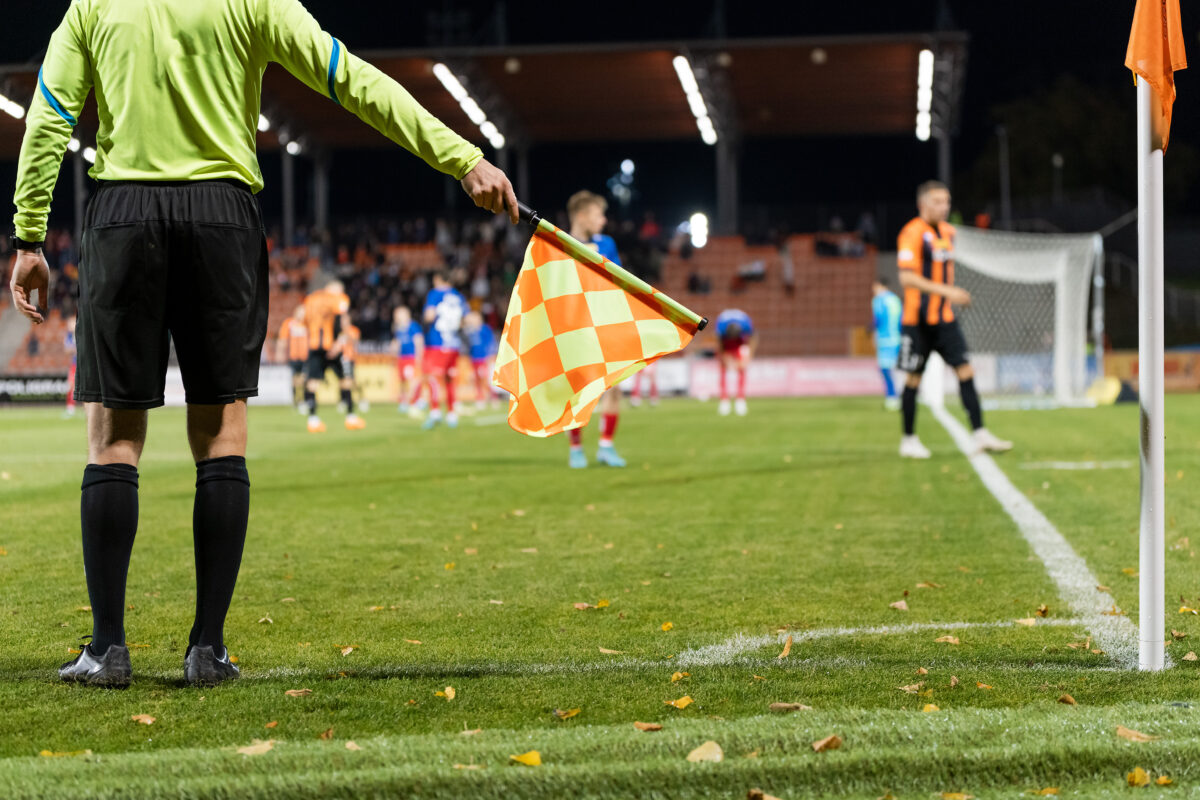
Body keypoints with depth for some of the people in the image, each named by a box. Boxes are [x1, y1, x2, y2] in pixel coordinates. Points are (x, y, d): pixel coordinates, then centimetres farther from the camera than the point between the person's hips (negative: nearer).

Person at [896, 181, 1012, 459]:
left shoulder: (948, 231, 12)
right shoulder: (913, 233, -13)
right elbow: (907, 278, -21)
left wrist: (955, 295, 14)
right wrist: (946, 291, -26)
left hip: (944, 317, 7)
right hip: (917, 320, -7)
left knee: (965, 371, -1)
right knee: (914, 378, 2)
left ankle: (979, 434, -1)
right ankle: (908, 440, 13)